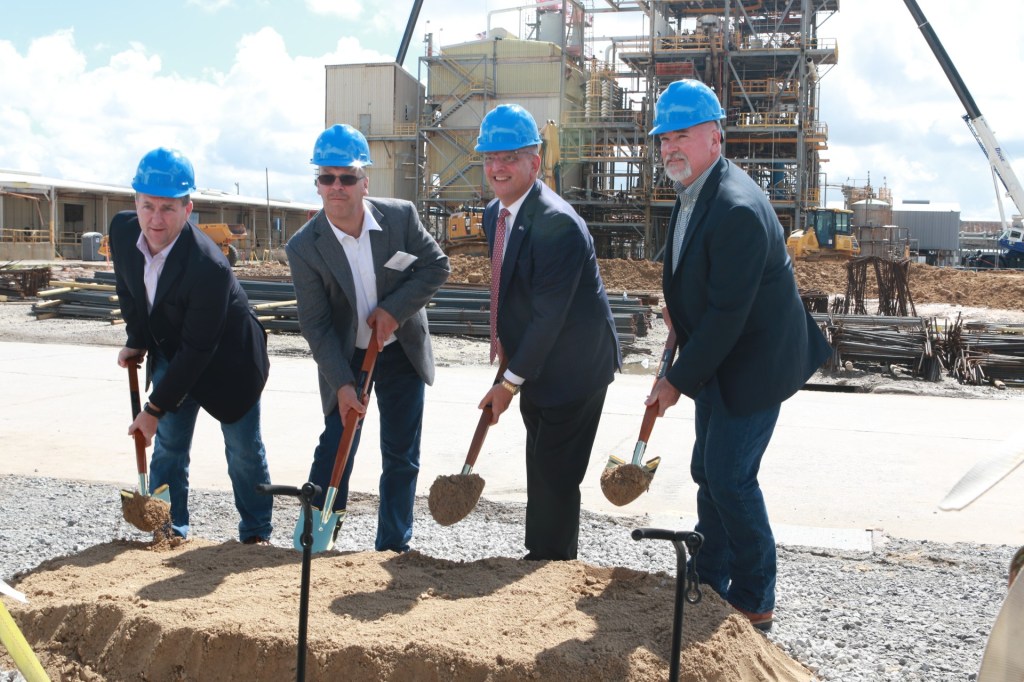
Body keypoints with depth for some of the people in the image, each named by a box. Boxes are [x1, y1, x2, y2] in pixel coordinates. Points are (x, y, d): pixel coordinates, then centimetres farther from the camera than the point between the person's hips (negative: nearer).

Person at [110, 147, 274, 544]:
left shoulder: (209, 267, -36)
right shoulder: (122, 230, -16)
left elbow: (197, 350, -30)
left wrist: (155, 409, -24)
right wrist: (136, 342, 5)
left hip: (226, 361, -5)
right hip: (170, 354, 6)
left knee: (245, 451, 6)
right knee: (168, 447, 9)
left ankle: (256, 533, 23)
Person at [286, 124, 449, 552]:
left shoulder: (401, 216, -13)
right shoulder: (304, 247, -16)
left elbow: (437, 267, -6)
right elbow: (315, 324, -15)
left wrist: (394, 308, -18)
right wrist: (342, 384, -21)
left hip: (401, 352, 2)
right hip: (344, 357, -1)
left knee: (401, 457, 7)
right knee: (335, 448, 1)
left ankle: (393, 549, 19)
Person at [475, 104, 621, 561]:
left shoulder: (558, 224, -26)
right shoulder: (494, 214, 3)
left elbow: (548, 315, -25)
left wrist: (510, 382, -19)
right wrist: (507, 347, 5)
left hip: (572, 366, -9)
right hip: (535, 364, 9)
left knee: (555, 474, -3)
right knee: (540, 471, 20)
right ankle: (538, 557, 34)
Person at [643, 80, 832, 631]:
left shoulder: (737, 209, -28)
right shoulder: (694, 192, 5)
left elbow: (726, 313, -26)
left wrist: (679, 381, -19)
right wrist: (679, 306, 7)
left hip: (752, 363, -10)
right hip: (717, 358, 10)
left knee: (730, 477, -5)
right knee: (708, 473, 15)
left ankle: (755, 602, 12)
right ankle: (708, 584, 30)